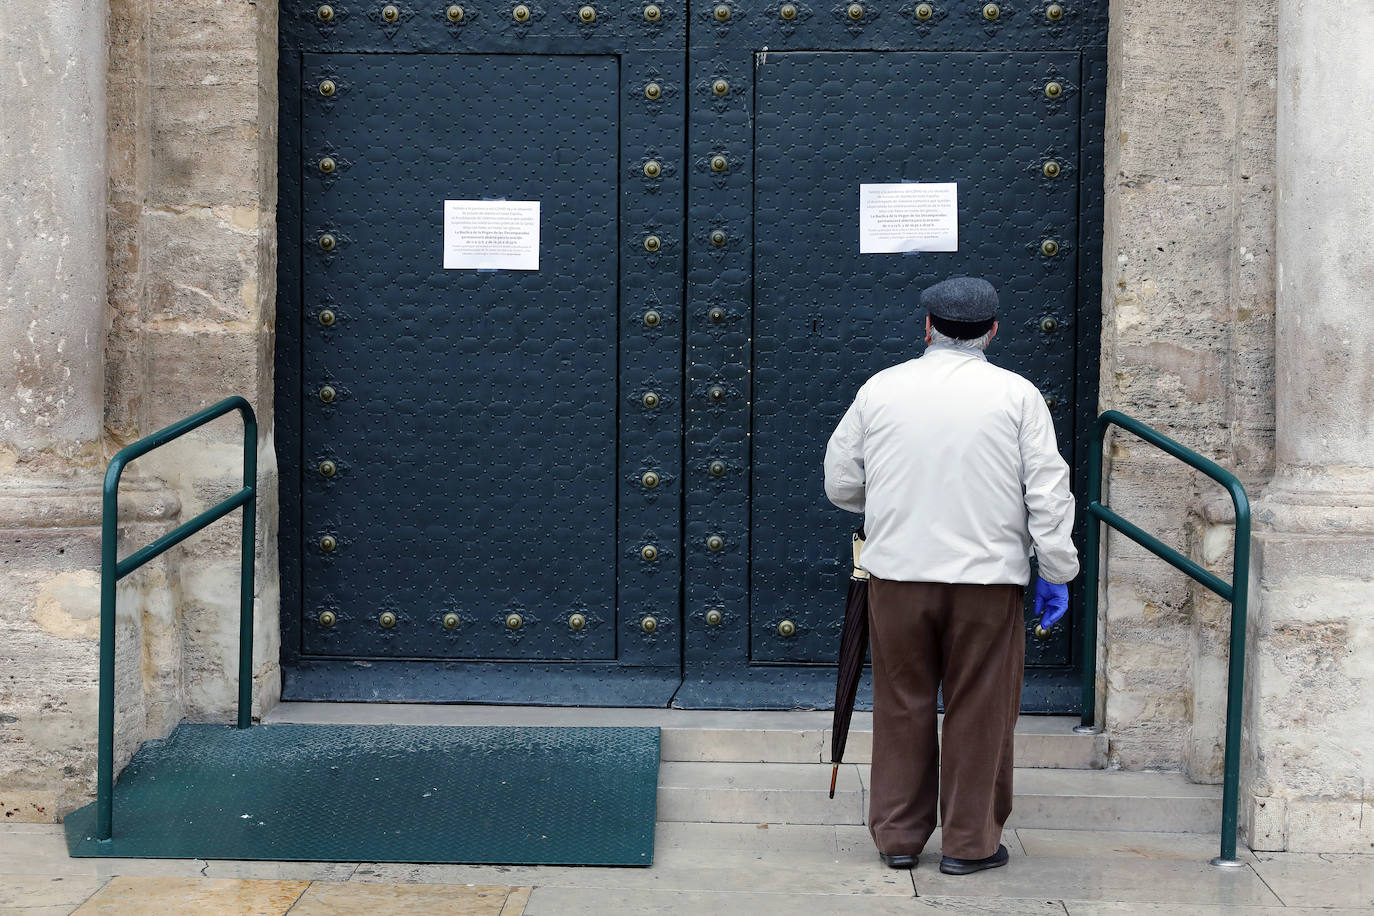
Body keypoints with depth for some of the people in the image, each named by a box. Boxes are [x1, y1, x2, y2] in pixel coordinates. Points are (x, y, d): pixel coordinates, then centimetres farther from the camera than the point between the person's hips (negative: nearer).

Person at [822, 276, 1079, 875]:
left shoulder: (881, 388, 2)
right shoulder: (1017, 395, -2)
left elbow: (840, 483, 10)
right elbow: (1048, 493, -3)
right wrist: (1057, 572, 4)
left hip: (898, 573, 2)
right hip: (987, 577, -2)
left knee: (902, 706, 12)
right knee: (979, 711, 8)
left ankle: (897, 837, 20)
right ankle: (970, 842, 15)